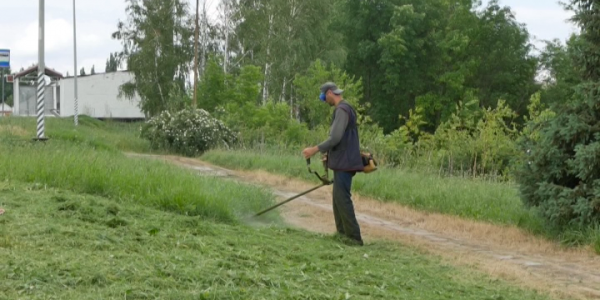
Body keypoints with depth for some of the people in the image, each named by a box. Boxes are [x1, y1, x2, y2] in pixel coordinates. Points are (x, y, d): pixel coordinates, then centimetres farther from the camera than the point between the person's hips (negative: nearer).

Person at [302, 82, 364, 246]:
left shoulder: (342, 110, -15)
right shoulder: (344, 108, 17)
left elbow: (335, 137, -23)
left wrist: (316, 149, -18)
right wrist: (328, 152, 27)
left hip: (344, 163, -11)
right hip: (343, 162, 11)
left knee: (342, 199, -10)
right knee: (338, 198, 14)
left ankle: (354, 237, -10)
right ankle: (342, 233, 18)